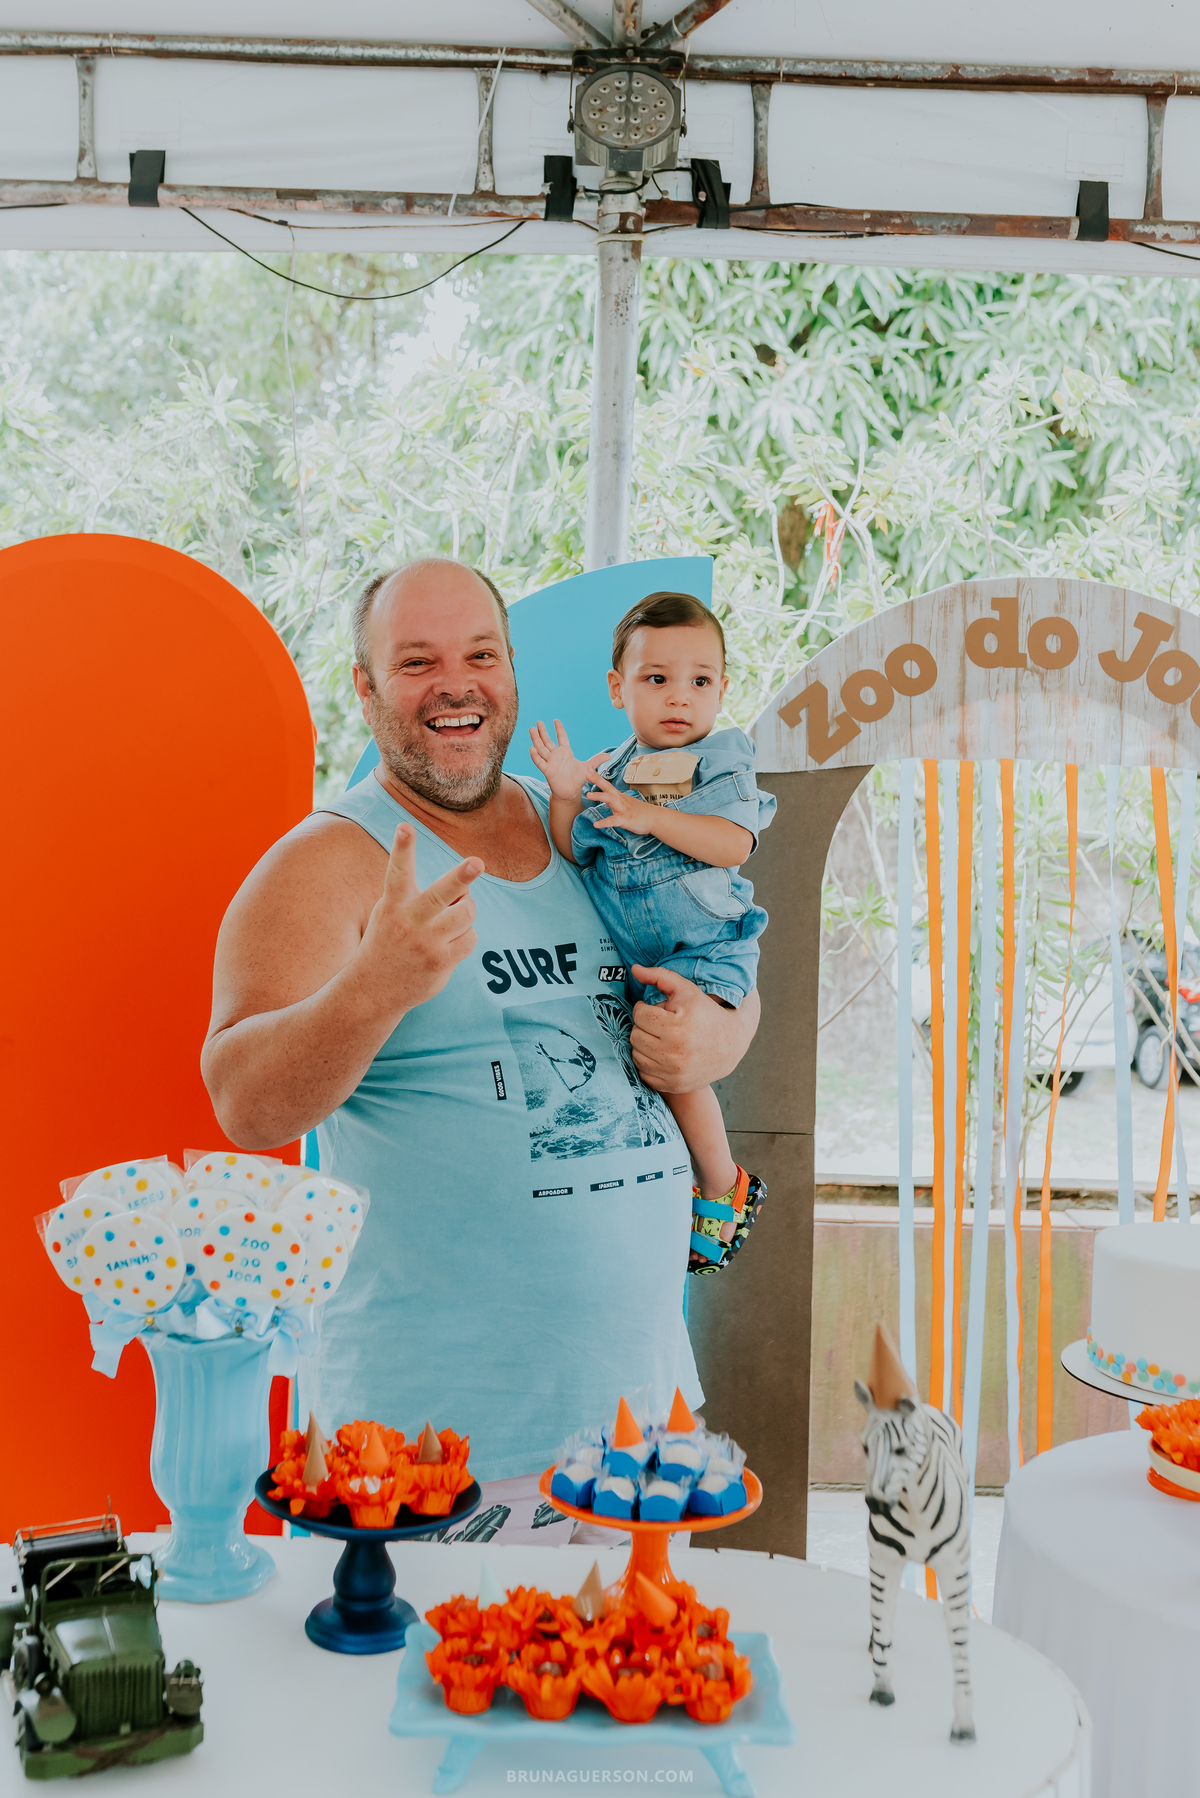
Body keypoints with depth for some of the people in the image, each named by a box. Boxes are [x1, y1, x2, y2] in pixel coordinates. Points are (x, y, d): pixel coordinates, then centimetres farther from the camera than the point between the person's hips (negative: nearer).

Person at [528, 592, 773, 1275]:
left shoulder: (723, 763, -3)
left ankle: (724, 1187, 0)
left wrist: (650, 817, -24)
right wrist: (565, 798, -10)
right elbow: (573, 855, 7)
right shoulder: (607, 771, 11)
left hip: (703, 949, -6)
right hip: (626, 958, 6)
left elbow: (734, 842, -17)